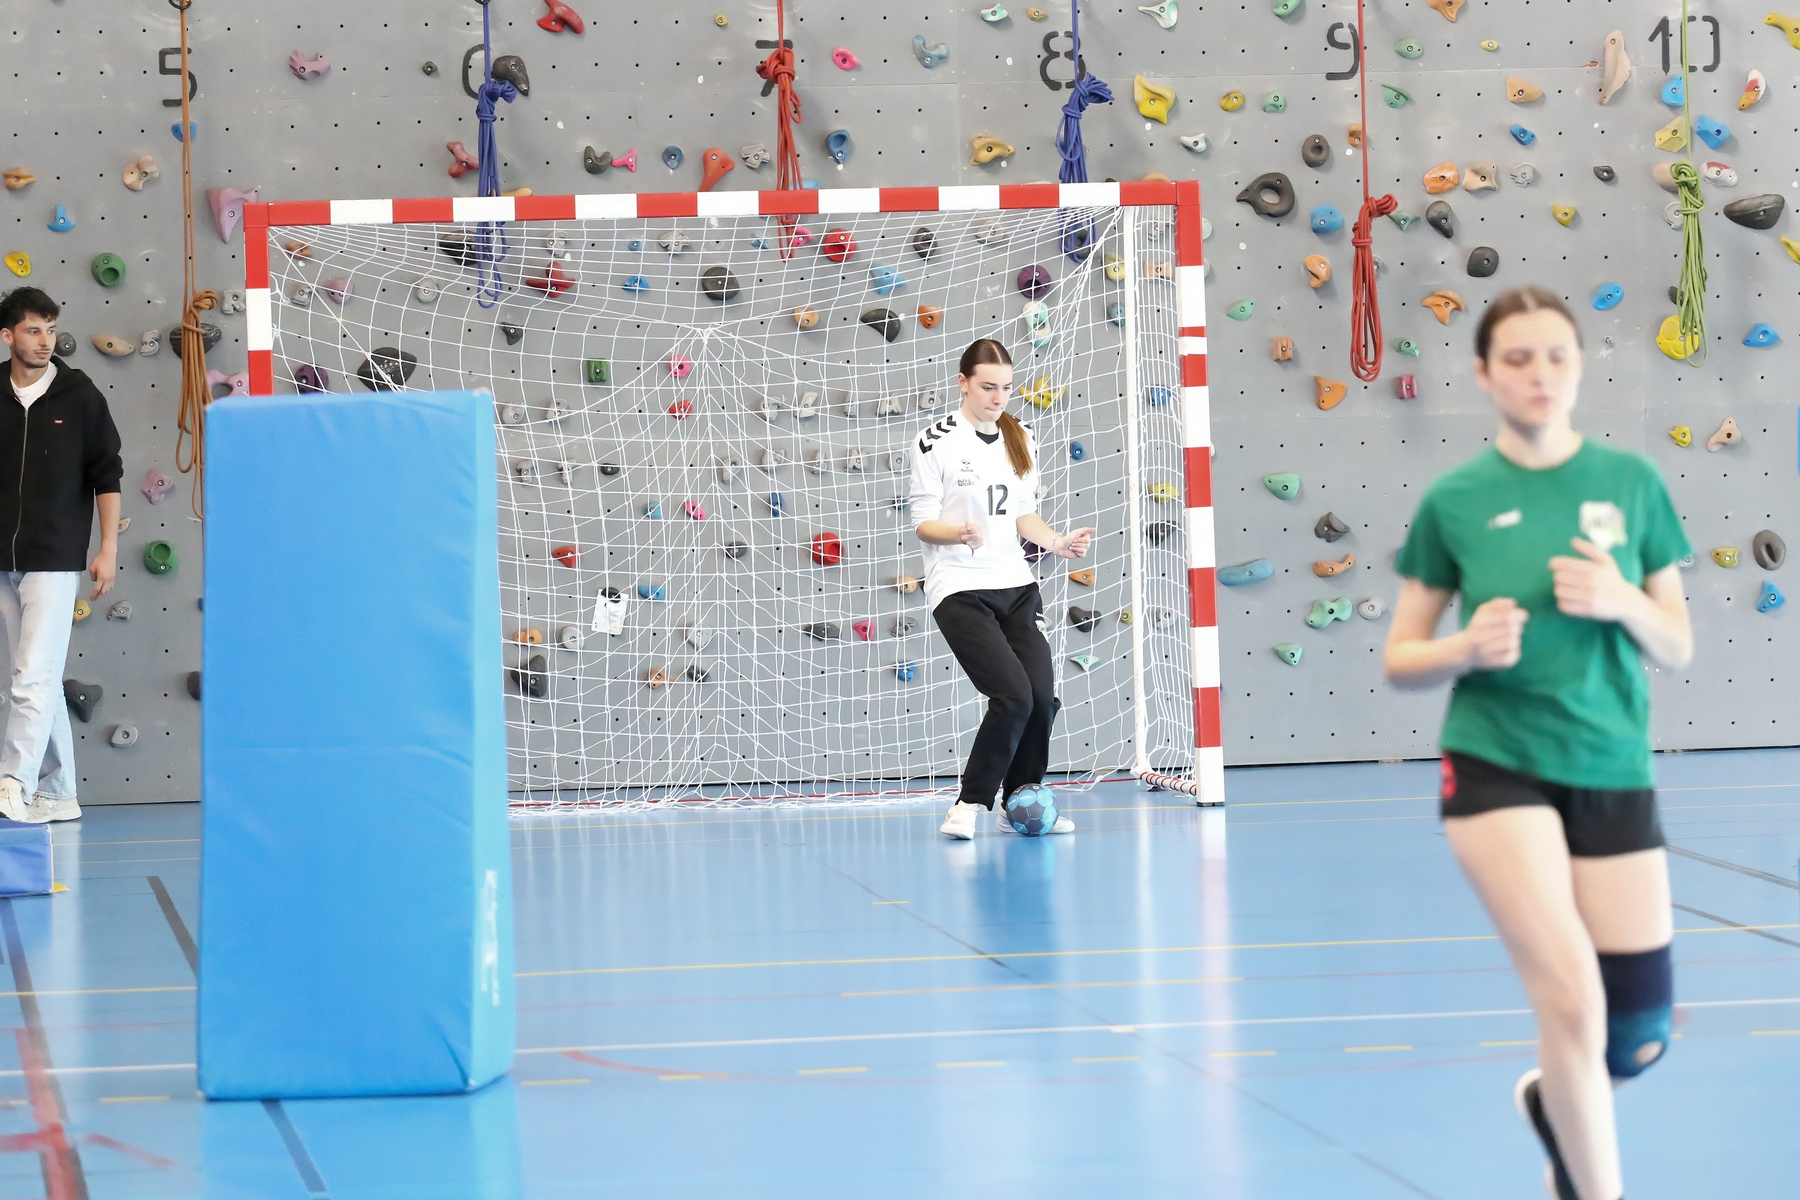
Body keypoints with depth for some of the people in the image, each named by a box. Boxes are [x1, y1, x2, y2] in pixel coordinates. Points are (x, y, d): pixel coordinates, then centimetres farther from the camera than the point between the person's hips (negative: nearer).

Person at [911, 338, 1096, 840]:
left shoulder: (1021, 440, 11)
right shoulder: (938, 441, -7)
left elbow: (1024, 514, 15)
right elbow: (922, 522, -6)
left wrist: (1056, 542, -4)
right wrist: (959, 533, -26)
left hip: (1015, 584, 6)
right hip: (959, 590, -6)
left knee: (1042, 695, -6)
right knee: (1013, 695, -19)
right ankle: (970, 805, -3)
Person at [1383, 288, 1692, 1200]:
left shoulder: (1631, 482, 3)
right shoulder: (1454, 500, -1)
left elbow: (1678, 649, 6)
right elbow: (1400, 660, 5)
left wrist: (1623, 602, -15)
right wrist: (1469, 648, -17)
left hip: (1613, 773, 3)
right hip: (1496, 768, -3)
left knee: (1641, 1033, 4)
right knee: (1572, 1000, -18)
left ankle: (1553, 1100, 39)